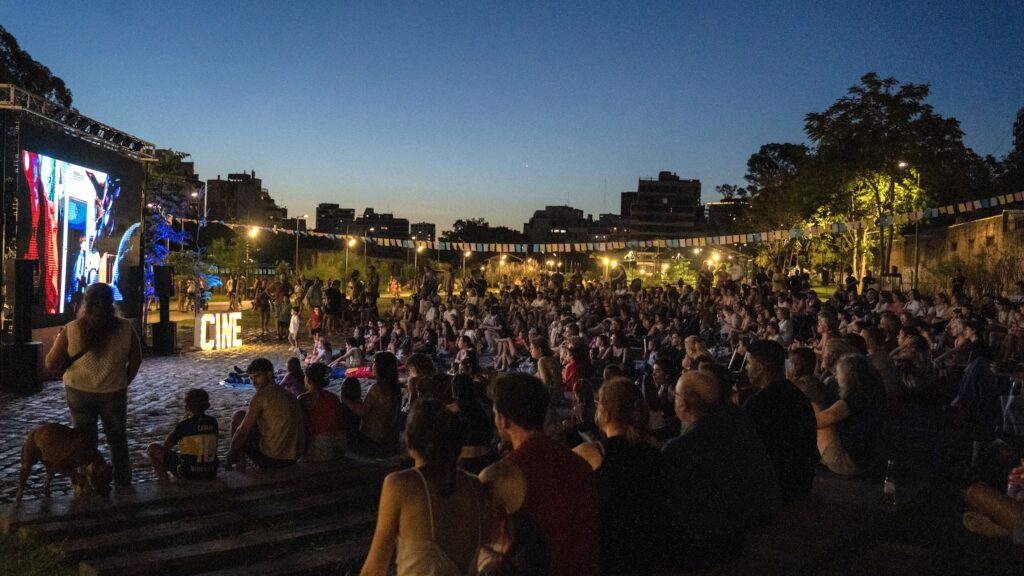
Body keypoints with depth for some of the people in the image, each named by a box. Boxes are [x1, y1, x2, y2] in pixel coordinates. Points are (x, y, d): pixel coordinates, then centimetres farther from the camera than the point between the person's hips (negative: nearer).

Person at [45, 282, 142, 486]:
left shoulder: (71, 330, -15)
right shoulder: (125, 328, -12)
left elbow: (51, 365, -8)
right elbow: (136, 361, -2)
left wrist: (57, 342, 10)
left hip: (80, 393, 0)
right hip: (114, 393, 1)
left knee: (85, 440, 17)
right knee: (117, 438, 19)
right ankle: (123, 480, 30)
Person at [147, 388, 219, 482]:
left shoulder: (184, 425, -14)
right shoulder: (213, 422, -1)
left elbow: (166, 446, 1)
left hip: (188, 472, -6)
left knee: (152, 449, 7)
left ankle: (165, 482, 5)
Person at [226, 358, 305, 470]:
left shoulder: (261, 396, -10)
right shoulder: (288, 394, 12)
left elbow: (243, 431, -10)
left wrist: (230, 456, 0)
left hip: (271, 458, -7)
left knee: (238, 417, 10)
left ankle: (239, 460, 15)